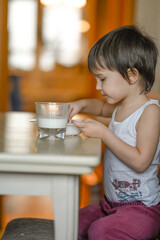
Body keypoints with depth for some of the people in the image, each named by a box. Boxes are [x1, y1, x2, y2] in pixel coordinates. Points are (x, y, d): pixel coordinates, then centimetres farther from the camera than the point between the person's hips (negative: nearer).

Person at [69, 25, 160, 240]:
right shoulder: (120, 107, 10)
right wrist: (82, 104, 13)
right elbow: (103, 106, 35)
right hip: (111, 203, 8)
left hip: (142, 208, -8)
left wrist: (103, 133, -24)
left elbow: (140, 162, -25)